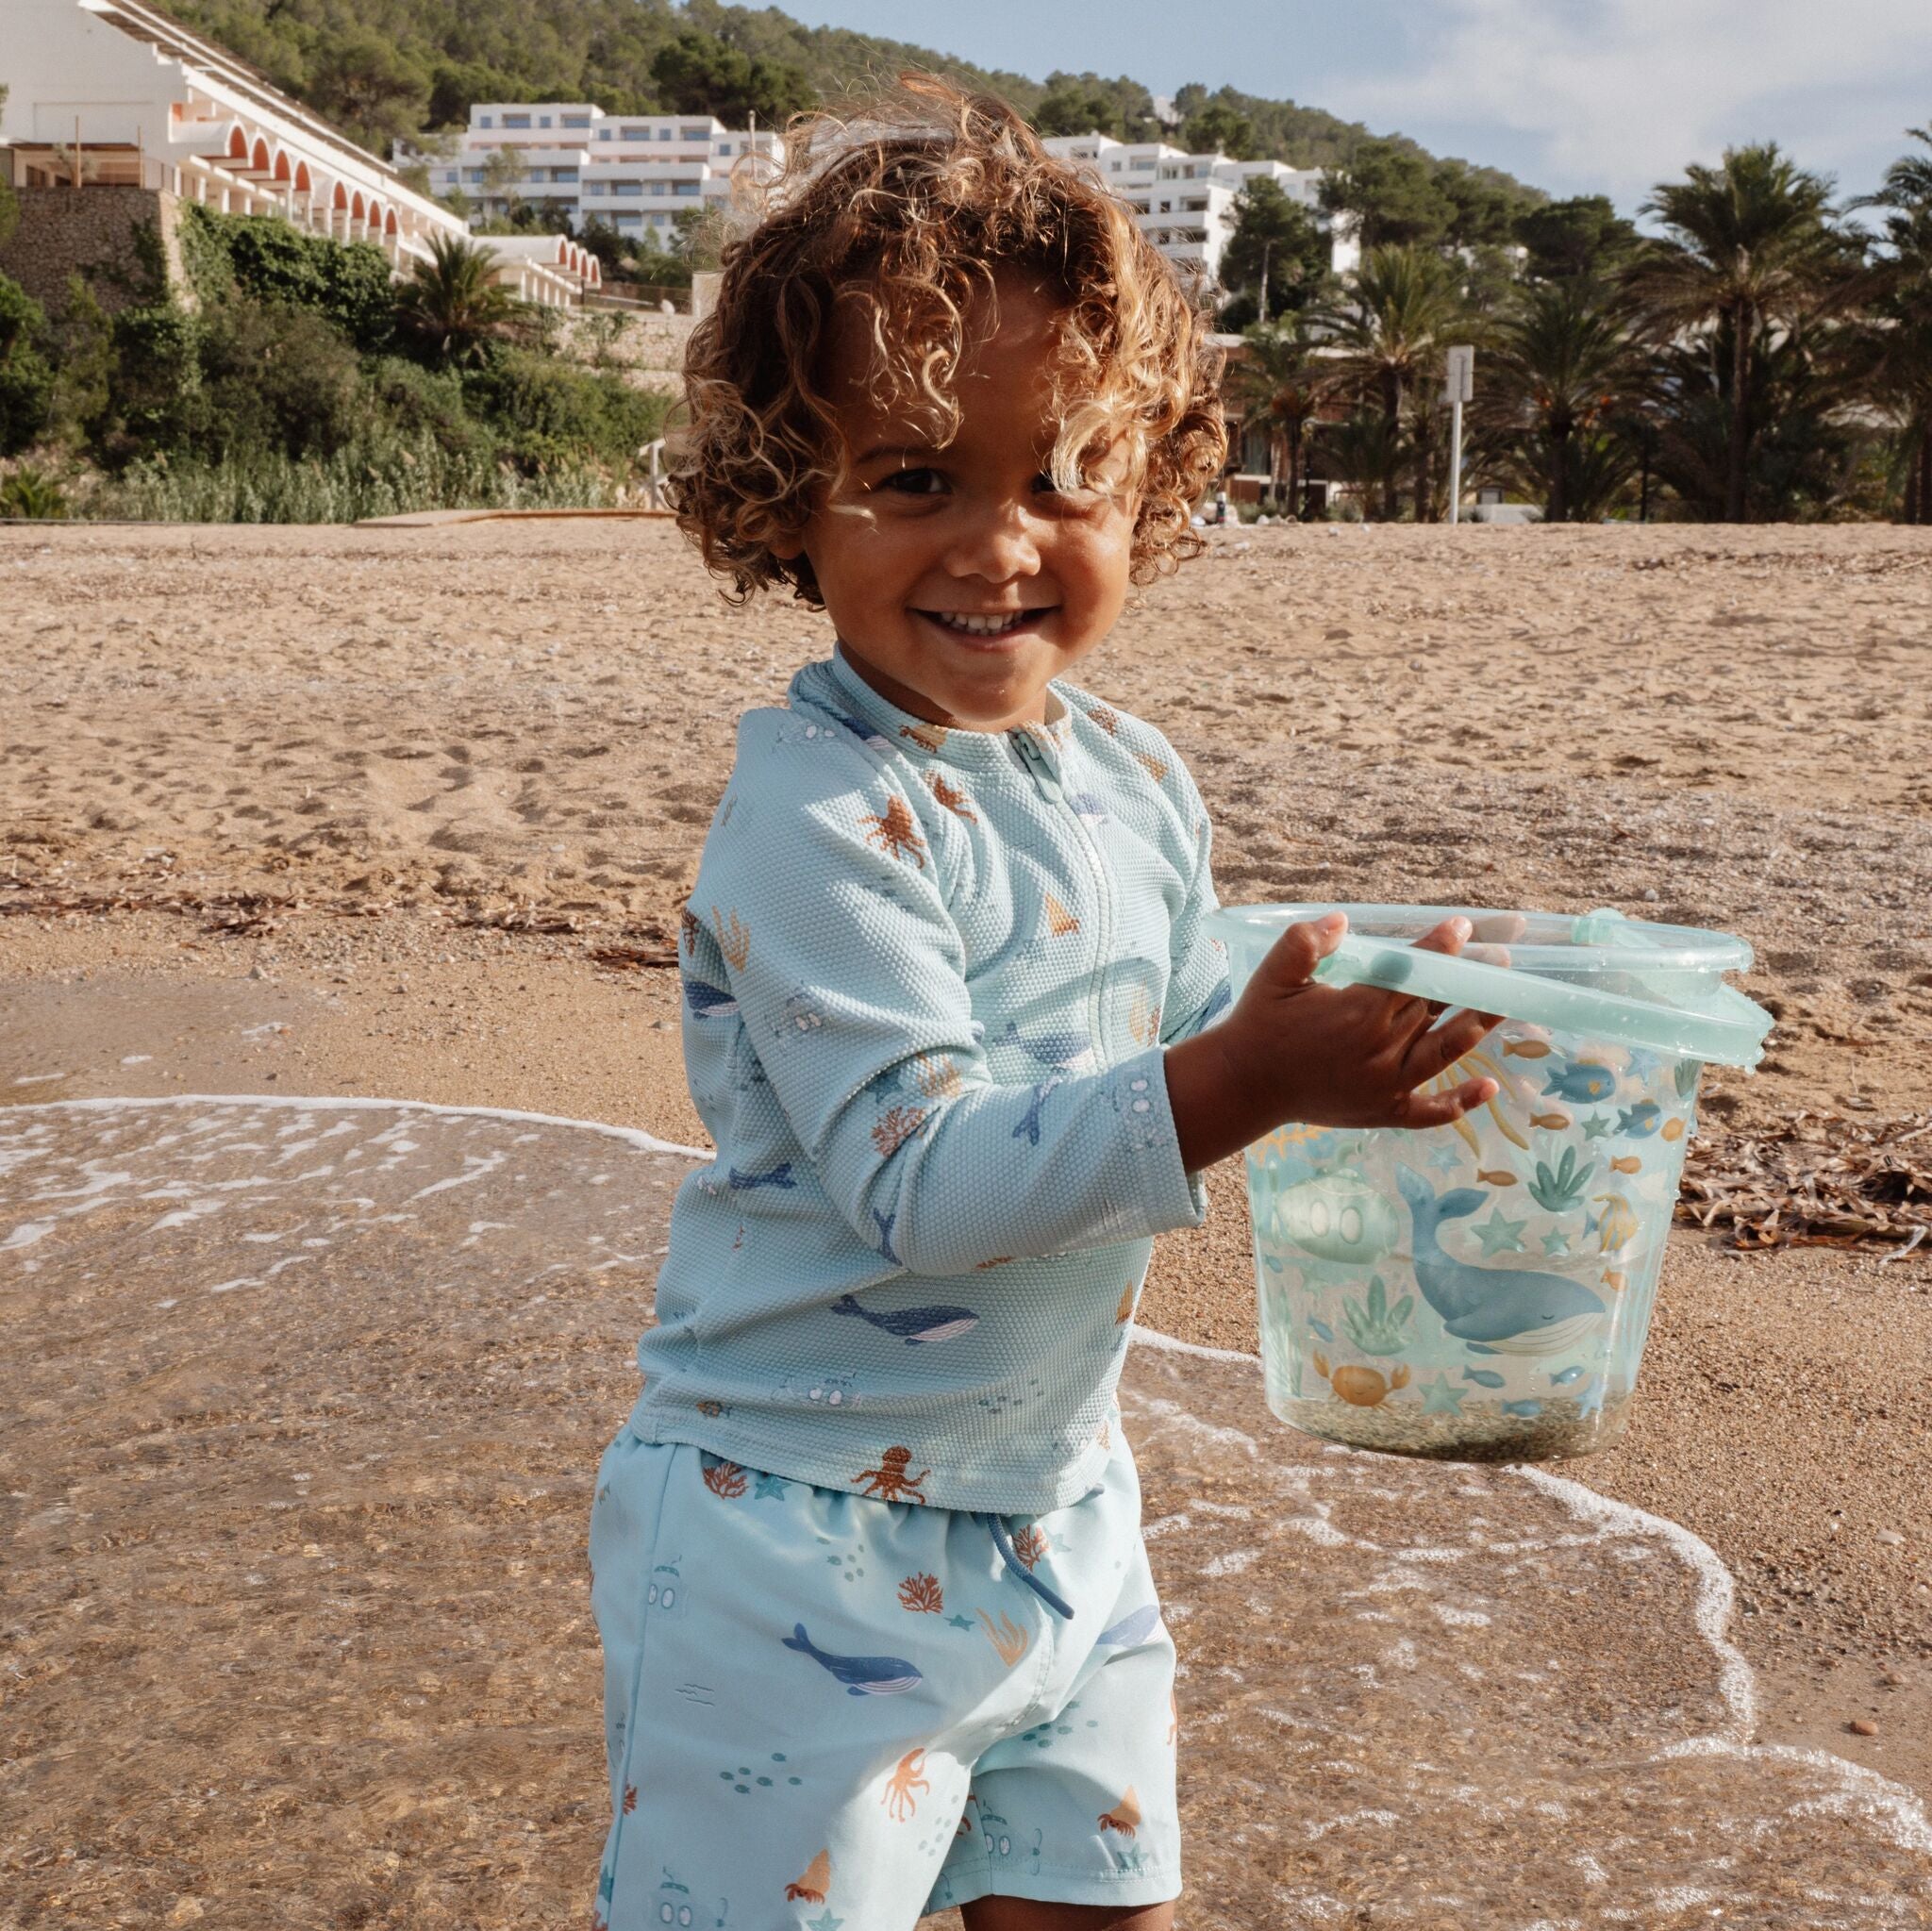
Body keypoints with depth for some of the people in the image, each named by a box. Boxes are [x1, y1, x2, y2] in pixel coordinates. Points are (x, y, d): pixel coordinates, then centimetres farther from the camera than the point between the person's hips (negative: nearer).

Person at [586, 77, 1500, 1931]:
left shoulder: (1139, 784, 2)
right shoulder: (819, 819, -23)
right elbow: (920, 1178, -28)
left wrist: (1360, 1032, -6)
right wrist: (1233, 1082, -37)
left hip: (1054, 1509, 7)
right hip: (803, 1546, -7)